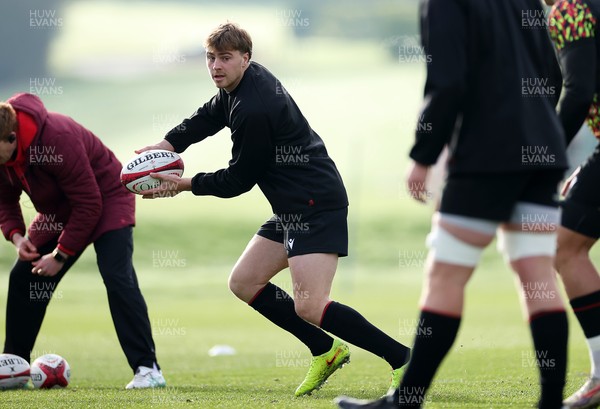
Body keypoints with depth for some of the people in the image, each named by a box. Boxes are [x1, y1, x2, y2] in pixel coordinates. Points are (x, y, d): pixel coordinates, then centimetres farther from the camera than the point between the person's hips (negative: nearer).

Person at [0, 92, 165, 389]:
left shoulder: (58, 139, -36)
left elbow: (89, 204, -31)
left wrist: (61, 255, -27)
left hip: (106, 198, -8)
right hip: (58, 211, 8)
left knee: (117, 276, -24)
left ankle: (147, 369, -25)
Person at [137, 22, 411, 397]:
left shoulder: (253, 110, -20)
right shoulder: (241, 83, 10)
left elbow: (238, 181, -13)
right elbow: (208, 117, 26)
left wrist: (185, 185, -2)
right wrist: (167, 145, 10)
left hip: (316, 206, -11)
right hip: (294, 209, 11)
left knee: (309, 307, -20)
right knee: (244, 282, 14)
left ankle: (402, 359, -17)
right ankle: (326, 351, 18)